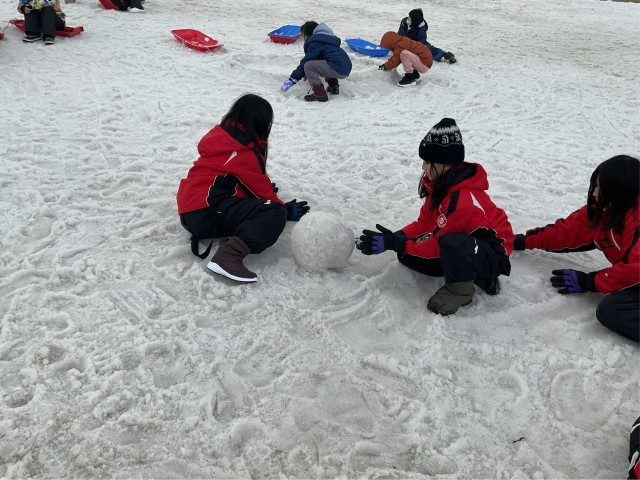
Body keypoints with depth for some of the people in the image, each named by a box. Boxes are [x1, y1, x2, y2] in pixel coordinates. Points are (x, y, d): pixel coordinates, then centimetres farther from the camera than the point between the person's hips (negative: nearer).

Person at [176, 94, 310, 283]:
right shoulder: (243, 151, -8)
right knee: (276, 213, -20)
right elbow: (259, 186, 0)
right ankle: (229, 255, -37)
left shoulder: (221, 135, 19)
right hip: (207, 212, -10)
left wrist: (267, 190, 19)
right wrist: (285, 209, 13)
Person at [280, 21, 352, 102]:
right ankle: (333, 85, 25)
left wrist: (292, 79, -3)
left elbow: (305, 62, -8)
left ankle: (320, 93, -14)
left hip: (338, 69, -10)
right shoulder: (325, 39, 27)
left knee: (308, 66, -15)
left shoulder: (315, 43, -5)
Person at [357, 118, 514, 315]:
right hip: (466, 242, 9)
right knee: (407, 256, 1)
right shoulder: (441, 183, -5)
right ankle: (474, 273, 7)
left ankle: (460, 289, -10)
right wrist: (396, 237, -15)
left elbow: (437, 243, -26)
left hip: (492, 255, -9)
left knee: (452, 243, -41)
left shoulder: (462, 199, -33)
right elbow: (425, 223, 1)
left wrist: (393, 243, -24)